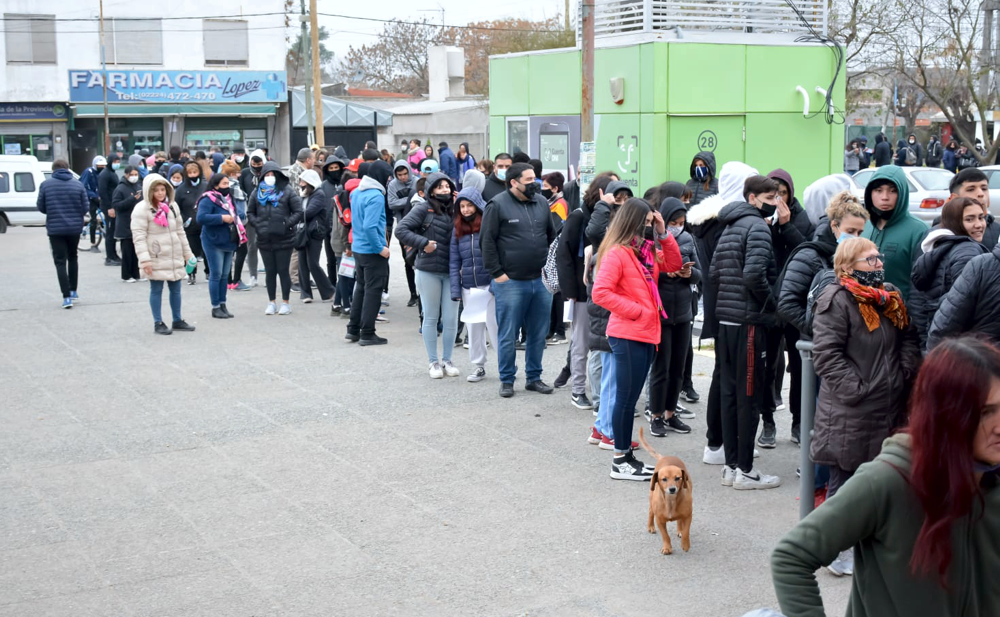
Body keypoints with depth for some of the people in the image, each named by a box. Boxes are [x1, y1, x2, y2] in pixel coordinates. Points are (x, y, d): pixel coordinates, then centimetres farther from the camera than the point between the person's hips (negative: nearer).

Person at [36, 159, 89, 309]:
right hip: (75, 228, 2)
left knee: (60, 262, 1)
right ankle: (73, 291, 28)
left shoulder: (45, 184, -4)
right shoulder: (78, 184, -2)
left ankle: (67, 297, -8)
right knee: (73, 258, 22)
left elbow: (40, 207, 0)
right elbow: (85, 207, -2)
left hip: (55, 228, -2)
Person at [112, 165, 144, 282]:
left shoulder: (140, 188, 11)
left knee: (137, 251, 9)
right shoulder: (120, 189, -7)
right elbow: (115, 205, -14)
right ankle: (126, 275, 6)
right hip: (126, 227, -5)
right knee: (127, 252, -2)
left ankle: (136, 274, 17)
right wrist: (132, 199, -21)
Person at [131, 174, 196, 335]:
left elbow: (180, 231, 16)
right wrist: (144, 259, -22)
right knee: (156, 290, 3)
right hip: (156, 259, -6)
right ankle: (158, 323, 12)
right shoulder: (142, 209, -10)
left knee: (176, 289, 12)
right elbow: (139, 236, -15)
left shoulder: (172, 206, 9)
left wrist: (187, 253, 14)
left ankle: (177, 320, 23)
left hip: (175, 258, 6)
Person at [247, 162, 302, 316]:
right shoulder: (257, 192, 9)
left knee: (283, 271, 1)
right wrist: (257, 224, -2)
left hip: (283, 238, -3)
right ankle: (271, 302, 19)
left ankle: (285, 302, 11)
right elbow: (250, 212, 15)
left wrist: (287, 224, -14)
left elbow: (298, 212, -3)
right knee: (269, 271, 10)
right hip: (264, 239, 3)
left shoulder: (287, 191, -2)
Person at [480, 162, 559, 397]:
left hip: (540, 281, 5)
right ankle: (507, 380, 14)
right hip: (510, 282, -5)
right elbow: (487, 241, -7)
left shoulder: (541, 203, 10)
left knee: (538, 334, 11)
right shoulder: (498, 205, -6)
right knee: (508, 335, 2)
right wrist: (497, 273, -10)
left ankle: (534, 377, 24)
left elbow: (552, 235, 20)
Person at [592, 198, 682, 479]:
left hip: (646, 333, 9)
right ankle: (620, 461, 6)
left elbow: (673, 265, 18)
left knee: (630, 397, 13)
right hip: (627, 336, -9)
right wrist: (634, 310, -16)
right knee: (626, 397, -2)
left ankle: (627, 456, 20)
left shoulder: (647, 251, 12)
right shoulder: (617, 253, -13)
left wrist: (663, 234, 6)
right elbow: (600, 292, -20)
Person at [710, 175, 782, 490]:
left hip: (725, 320, 9)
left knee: (729, 393, 11)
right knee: (750, 396, -3)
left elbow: (714, 272, 17)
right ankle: (745, 470, 2)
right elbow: (754, 273, -23)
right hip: (749, 322, -9)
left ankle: (731, 465, 17)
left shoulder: (729, 228, 16)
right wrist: (771, 301, -8)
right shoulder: (757, 226, -11)